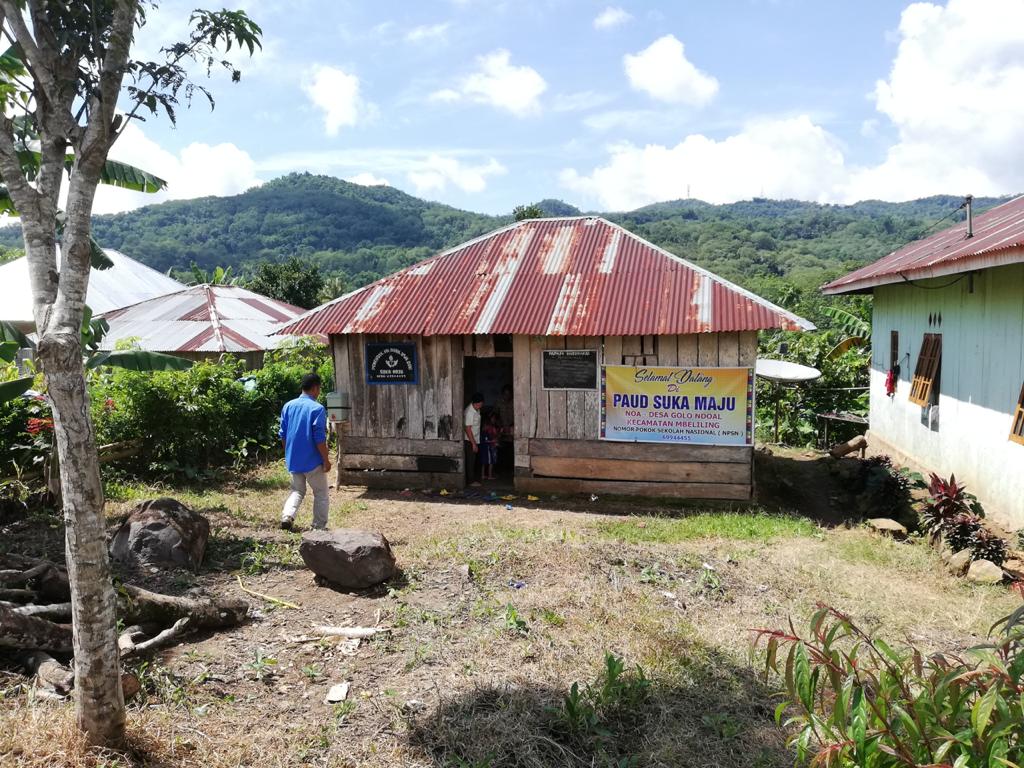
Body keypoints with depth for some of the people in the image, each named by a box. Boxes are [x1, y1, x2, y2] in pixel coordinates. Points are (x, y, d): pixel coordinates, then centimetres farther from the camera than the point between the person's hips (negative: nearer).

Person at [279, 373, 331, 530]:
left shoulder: (288, 406, 3)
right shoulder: (317, 409, -15)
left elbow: (283, 435, 8)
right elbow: (319, 439, -17)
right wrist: (326, 460, -9)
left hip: (293, 459, 5)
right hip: (313, 461, -5)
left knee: (297, 490, 20)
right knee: (320, 494, 9)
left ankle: (287, 515, -3)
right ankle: (319, 528, 11)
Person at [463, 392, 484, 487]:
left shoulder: (476, 409, 4)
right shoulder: (469, 412, -23)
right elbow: (468, 429, -23)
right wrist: (473, 444, -22)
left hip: (475, 439, 9)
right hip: (470, 440, -9)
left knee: (473, 460, 13)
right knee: (470, 460, -3)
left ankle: (472, 479, 20)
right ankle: (471, 481, 2)